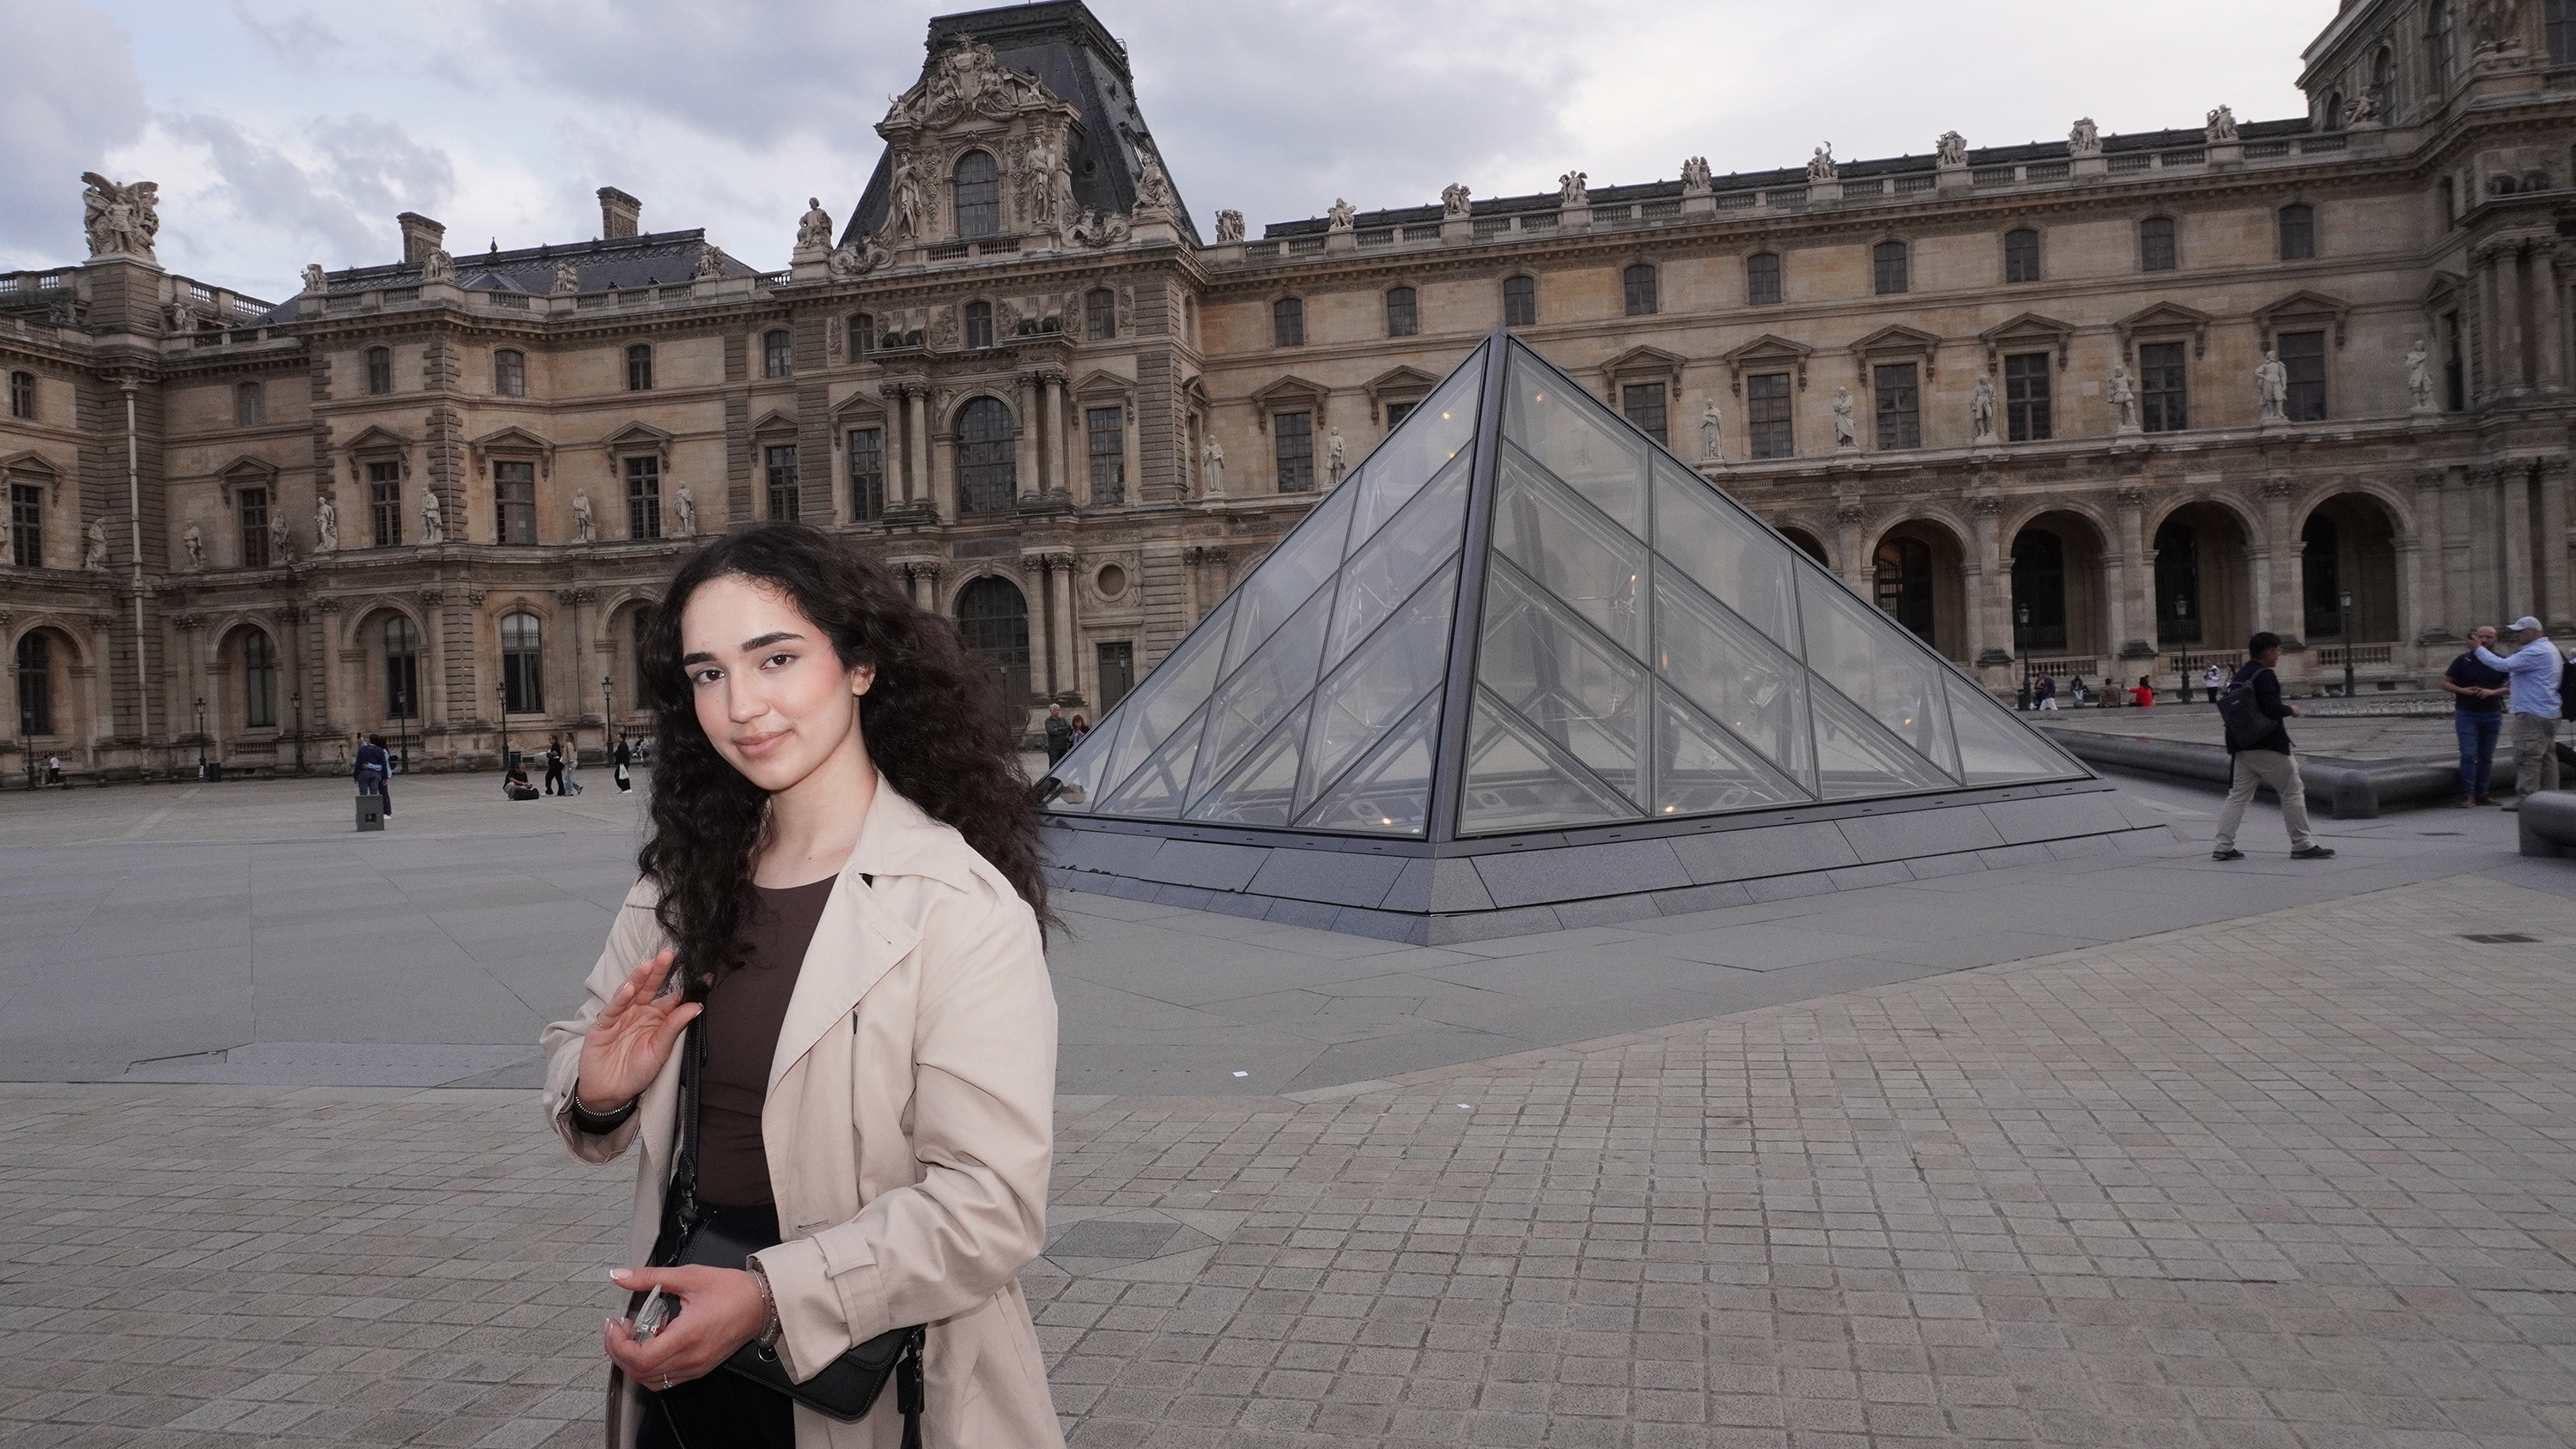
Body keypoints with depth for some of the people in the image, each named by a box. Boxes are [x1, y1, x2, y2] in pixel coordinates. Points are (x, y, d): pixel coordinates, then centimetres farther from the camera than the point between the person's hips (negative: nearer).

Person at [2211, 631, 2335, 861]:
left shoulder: (2239, 676, 12)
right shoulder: (2264, 676, -14)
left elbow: (2231, 708, 17)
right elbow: (2272, 708, -21)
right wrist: (2290, 709, -3)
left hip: (2242, 747, 8)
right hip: (2268, 747, -8)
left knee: (2238, 795, 7)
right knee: (2292, 792, 4)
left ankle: (2222, 846, 2)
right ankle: (2301, 845, 9)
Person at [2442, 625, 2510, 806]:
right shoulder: (2463, 660, 0)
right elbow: (2445, 683, 2)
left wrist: (2494, 692, -14)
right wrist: (2463, 691, -14)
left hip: (2492, 714, 3)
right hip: (2467, 714, -3)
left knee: (2486, 757, 8)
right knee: (2469, 755, -8)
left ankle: (2482, 793, 16)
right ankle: (2468, 794, -5)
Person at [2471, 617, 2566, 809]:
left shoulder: (2536, 652, -17)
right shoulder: (2550, 650, 19)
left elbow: (2503, 665, -23)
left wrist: (2478, 649, -15)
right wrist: (2513, 690, 20)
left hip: (2532, 714, -11)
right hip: (2548, 713, 11)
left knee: (2527, 756, -10)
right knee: (2547, 756, 12)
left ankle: (2525, 798, -10)